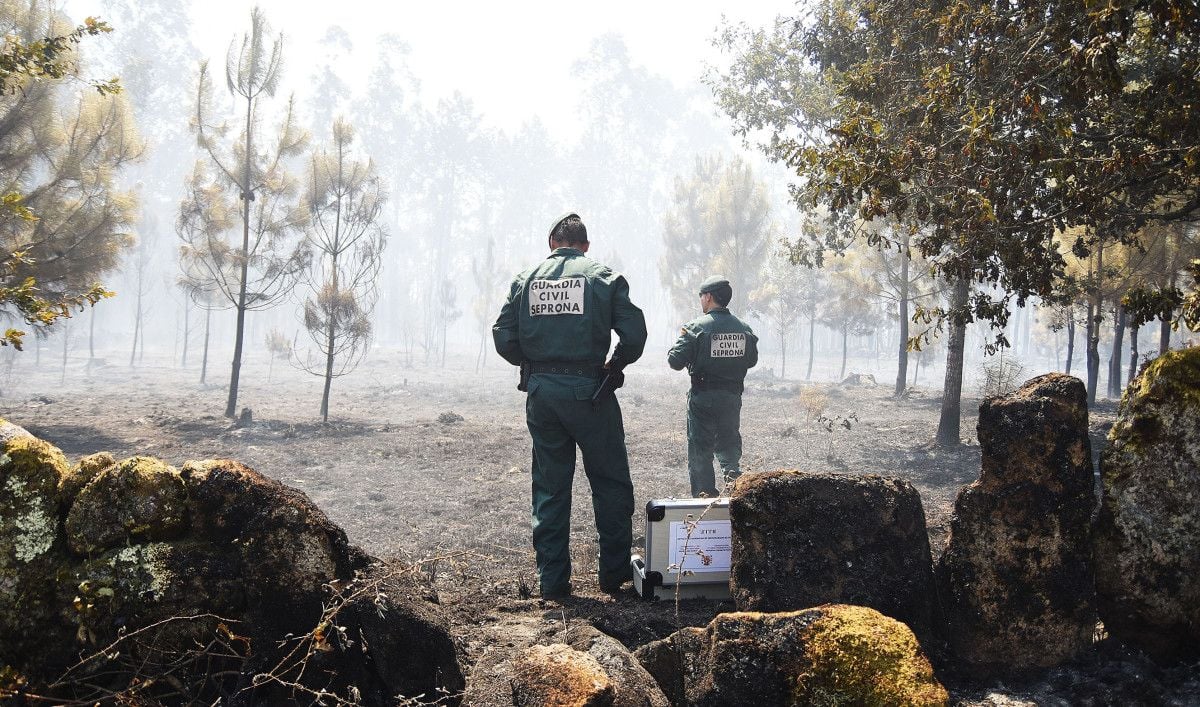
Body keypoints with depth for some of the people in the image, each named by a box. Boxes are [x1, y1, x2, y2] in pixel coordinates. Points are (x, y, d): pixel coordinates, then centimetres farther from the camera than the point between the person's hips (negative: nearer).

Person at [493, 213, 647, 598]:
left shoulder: (526, 279, 7)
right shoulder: (603, 277, 0)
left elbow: (503, 337, 1)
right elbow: (634, 333, -8)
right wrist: (615, 365, 9)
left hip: (540, 392, 3)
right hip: (587, 390, -3)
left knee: (549, 486, 11)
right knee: (611, 482, 10)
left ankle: (552, 577, 13)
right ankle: (615, 570, 14)